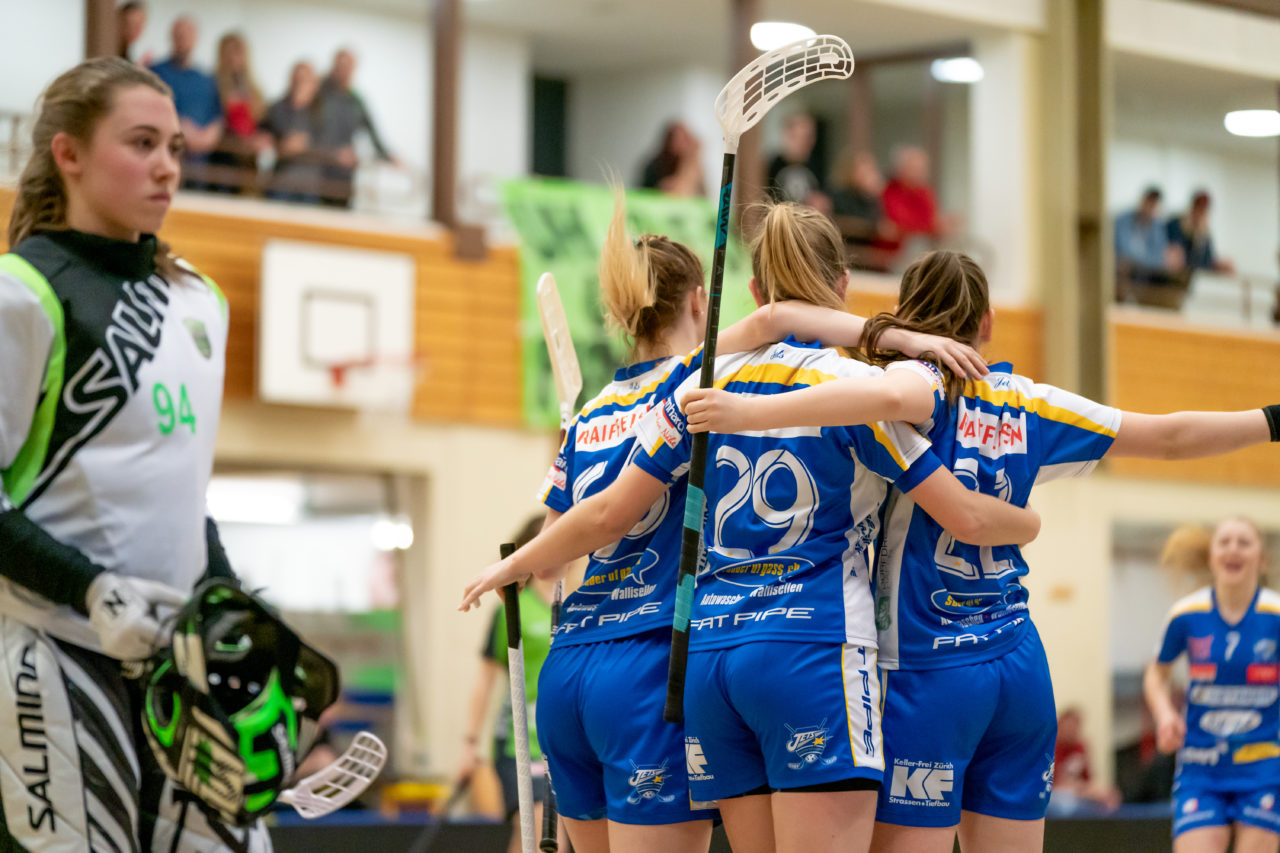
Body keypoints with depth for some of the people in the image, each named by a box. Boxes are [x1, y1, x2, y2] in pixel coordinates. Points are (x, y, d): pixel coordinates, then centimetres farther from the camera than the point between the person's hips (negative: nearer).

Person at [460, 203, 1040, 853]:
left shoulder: (703, 386, 10)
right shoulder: (855, 385, -2)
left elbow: (609, 514, 9)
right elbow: (967, 517, -2)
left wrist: (515, 565, 26)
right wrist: (1029, 522, 20)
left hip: (708, 653, 5)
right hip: (812, 650, -5)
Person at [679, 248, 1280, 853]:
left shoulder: (924, 382, -6)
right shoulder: (1027, 405, 9)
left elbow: (883, 394, -31)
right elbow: (1171, 436, 14)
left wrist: (750, 411, -38)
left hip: (925, 673, -5)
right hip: (1020, 670, 6)